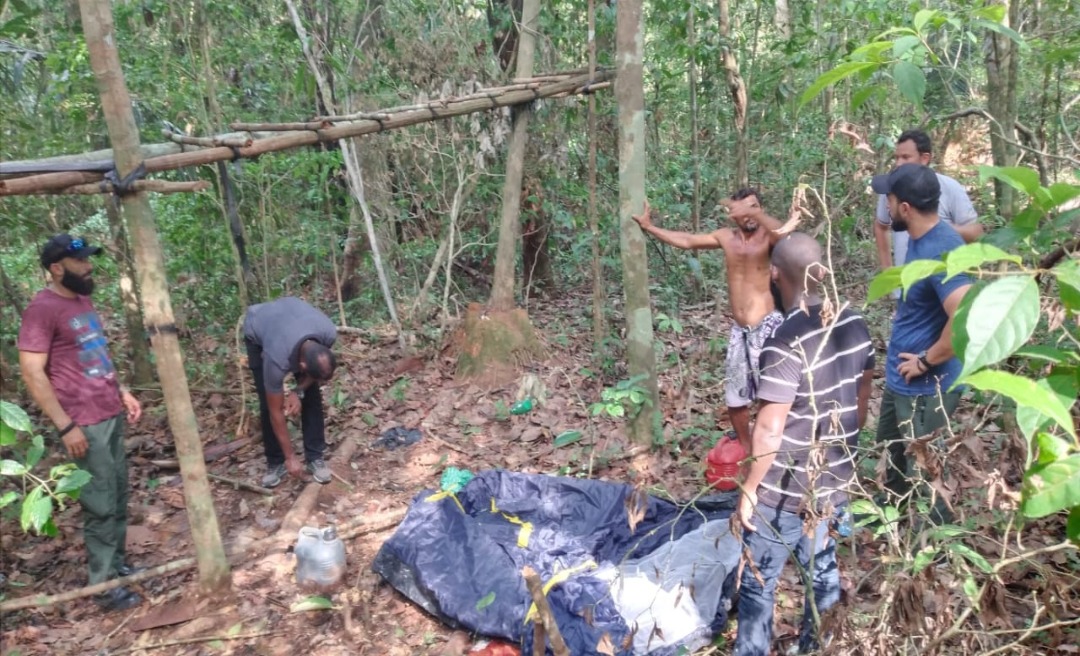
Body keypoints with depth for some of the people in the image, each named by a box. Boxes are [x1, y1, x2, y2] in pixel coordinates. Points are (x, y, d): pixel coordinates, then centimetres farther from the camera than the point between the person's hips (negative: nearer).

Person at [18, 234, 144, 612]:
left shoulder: (82, 301, 12)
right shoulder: (42, 308, -15)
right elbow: (32, 373, -17)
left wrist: (122, 392, 15)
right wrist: (65, 426, -19)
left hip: (111, 415, 8)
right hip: (85, 424, -8)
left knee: (119, 496, 13)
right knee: (101, 505, -1)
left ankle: (117, 563, 26)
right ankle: (105, 586, 9)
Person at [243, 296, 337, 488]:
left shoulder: (329, 333, -36)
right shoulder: (277, 359, -42)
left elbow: (318, 368, -9)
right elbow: (275, 411, -27)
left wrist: (298, 391, -22)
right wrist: (290, 457, -20)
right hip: (257, 331, -3)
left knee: (312, 396, -6)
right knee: (268, 404, -10)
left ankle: (316, 457, 6)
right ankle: (275, 462, 8)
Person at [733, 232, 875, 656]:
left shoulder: (787, 342, -25)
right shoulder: (855, 326, -2)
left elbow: (769, 430, -23)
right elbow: (861, 404, 10)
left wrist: (750, 489, -11)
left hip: (784, 493, -7)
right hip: (834, 485, 8)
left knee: (758, 584, 9)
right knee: (822, 571, 22)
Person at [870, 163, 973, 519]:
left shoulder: (941, 250, -29)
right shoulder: (921, 237, 1)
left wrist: (926, 361, -26)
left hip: (926, 385, -10)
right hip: (901, 377, 10)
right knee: (892, 450, 29)